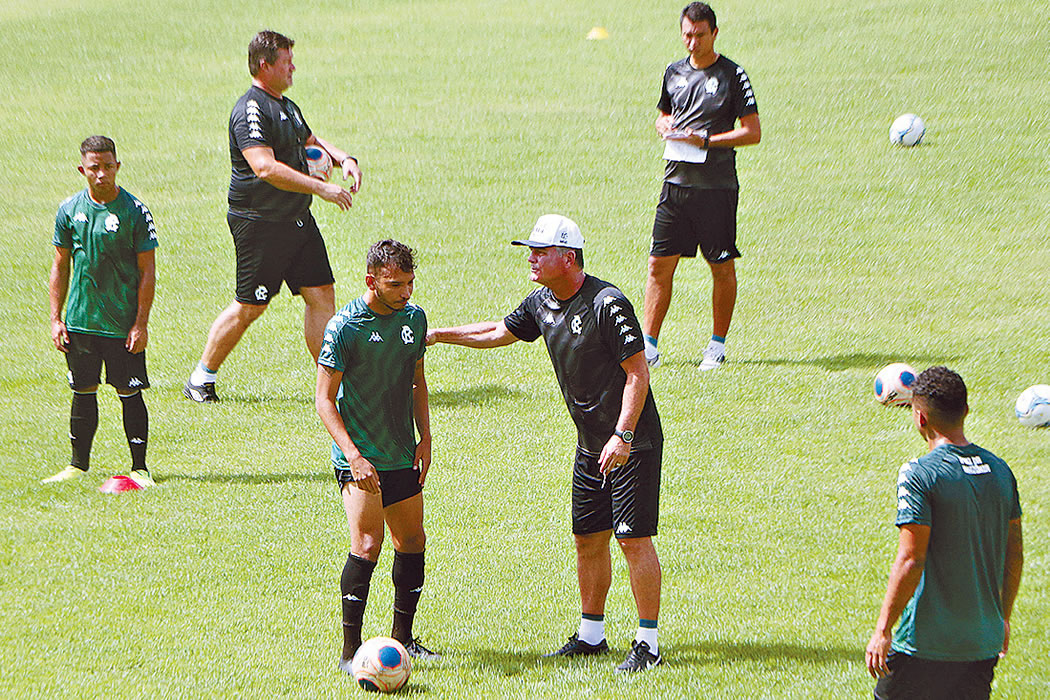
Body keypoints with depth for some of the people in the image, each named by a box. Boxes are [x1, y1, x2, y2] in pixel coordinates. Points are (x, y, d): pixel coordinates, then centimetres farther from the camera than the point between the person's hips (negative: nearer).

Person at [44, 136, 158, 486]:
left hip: (124, 323, -3)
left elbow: (147, 271, -5)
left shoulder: (135, 212, -7)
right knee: (83, 391, 9)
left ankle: (139, 468, 7)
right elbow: (60, 267, 11)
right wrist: (56, 319, 5)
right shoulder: (70, 210, 3)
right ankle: (78, 464, 20)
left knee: (129, 392, -1)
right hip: (80, 322, 3)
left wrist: (141, 324, -9)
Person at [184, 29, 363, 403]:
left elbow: (310, 141, 33)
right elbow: (266, 168, -28)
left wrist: (343, 158, 12)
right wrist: (322, 188, -29)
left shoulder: (286, 106, 15)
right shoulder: (250, 111, -17)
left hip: (297, 219, 9)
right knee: (249, 307, -3)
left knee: (321, 294, 3)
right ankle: (201, 379, 11)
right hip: (259, 223, -9)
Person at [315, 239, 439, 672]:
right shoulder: (343, 328, -14)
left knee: (412, 543, 11)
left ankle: (402, 637, 27)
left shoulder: (413, 318, 6)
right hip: (359, 459, -7)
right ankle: (350, 650, -12)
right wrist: (353, 455, -22)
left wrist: (425, 437, 9)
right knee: (367, 544, -17)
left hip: (401, 457, 7)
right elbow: (325, 399, -13)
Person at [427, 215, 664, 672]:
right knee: (588, 539, 12)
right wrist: (438, 336, 23)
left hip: (632, 444, -8)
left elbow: (637, 372, -20)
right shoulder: (542, 304, 6)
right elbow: (500, 333, 25)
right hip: (590, 446, 8)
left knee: (634, 539, -9)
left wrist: (622, 436, -26)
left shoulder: (608, 304, -20)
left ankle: (648, 643, -5)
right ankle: (591, 634, 24)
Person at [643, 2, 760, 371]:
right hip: (676, 182, 4)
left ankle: (718, 345, 15)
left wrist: (705, 139, -16)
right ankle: (649, 346, 3)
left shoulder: (732, 75, -4)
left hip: (717, 187, -4)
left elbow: (752, 132, -7)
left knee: (722, 267, 3)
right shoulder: (674, 72, 11)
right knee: (660, 263, 0)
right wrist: (665, 126, 3)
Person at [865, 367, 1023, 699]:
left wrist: (882, 631, -12)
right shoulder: (999, 470, 6)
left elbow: (910, 560, -17)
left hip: (925, 645, -6)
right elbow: (1014, 555, 13)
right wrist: (1003, 618, 25)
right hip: (984, 642, 6)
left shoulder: (919, 475, -14)